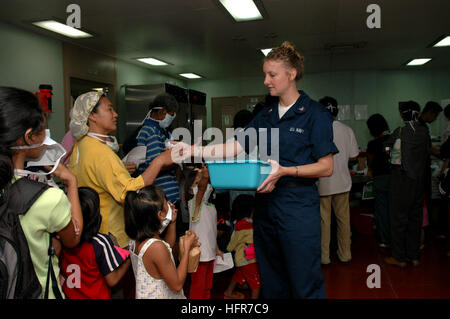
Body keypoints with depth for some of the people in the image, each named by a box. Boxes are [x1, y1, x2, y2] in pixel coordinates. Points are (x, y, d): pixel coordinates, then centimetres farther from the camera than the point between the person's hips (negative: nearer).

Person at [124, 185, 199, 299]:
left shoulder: (137, 239, -5)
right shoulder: (156, 247, -31)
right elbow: (177, 285, -23)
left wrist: (172, 223, 2)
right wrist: (187, 248, -18)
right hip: (160, 296, -8)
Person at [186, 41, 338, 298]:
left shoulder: (315, 113, -6)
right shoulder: (266, 116, 12)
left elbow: (326, 167, -9)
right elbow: (235, 147, 6)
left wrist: (285, 171, -21)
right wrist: (195, 150, -5)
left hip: (298, 207, -6)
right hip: (266, 204, 6)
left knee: (305, 285, 3)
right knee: (271, 282, 18)